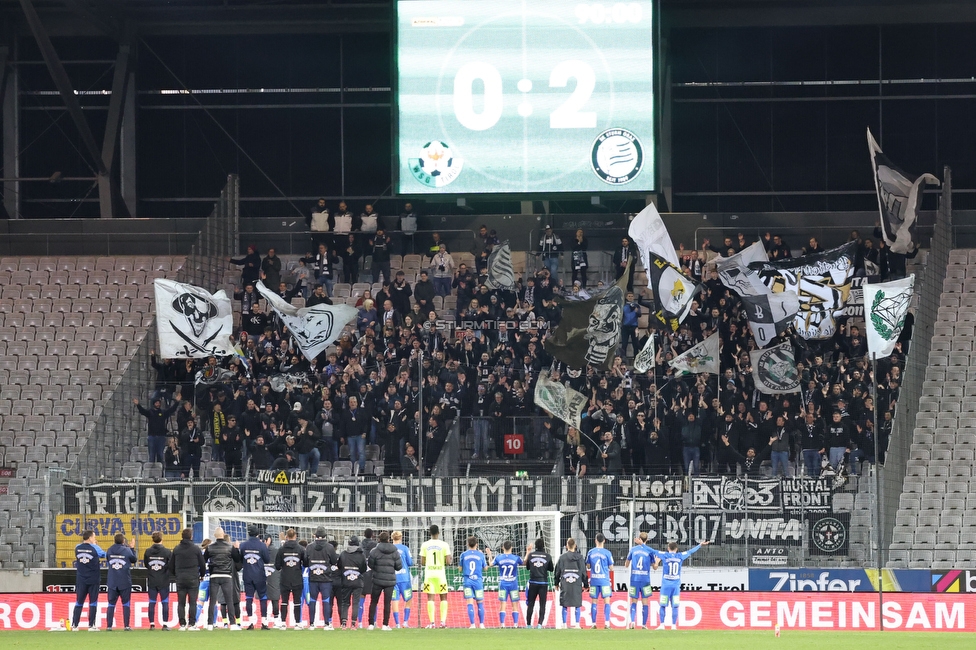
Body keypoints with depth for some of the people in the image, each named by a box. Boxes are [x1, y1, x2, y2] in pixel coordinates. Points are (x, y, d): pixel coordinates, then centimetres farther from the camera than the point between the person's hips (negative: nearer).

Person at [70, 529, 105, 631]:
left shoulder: (77, 548, 0)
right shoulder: (95, 548, -9)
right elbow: (104, 554, 6)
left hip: (81, 580, 3)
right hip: (93, 579, -3)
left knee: (79, 602, 7)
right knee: (93, 602, 2)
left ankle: (74, 625, 3)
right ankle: (91, 625, -1)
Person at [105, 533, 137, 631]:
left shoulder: (110, 550, 0)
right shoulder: (127, 550, -8)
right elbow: (134, 560, 6)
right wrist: (132, 548, 19)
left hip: (112, 582, 2)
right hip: (125, 582, -2)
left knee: (111, 604, 6)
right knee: (126, 604, 6)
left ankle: (109, 626, 1)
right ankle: (127, 626, 1)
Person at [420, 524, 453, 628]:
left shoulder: (425, 545, 1)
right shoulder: (444, 545, -3)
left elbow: (422, 563, 2)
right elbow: (448, 561, -6)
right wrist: (451, 558, 16)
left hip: (429, 574, 1)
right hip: (440, 574, -1)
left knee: (430, 598, 1)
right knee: (443, 598, 8)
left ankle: (432, 622, -7)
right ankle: (443, 621, -3)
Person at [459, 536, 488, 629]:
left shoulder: (463, 555, 1)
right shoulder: (480, 555, 1)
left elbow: (460, 569, 6)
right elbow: (485, 568, 11)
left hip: (467, 581, 0)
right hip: (478, 581, 0)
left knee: (470, 603, -3)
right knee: (480, 603, 9)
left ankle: (472, 624, -10)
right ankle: (481, 624, 8)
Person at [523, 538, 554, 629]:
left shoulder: (531, 555, -1)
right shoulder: (548, 556, -4)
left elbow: (527, 567, 13)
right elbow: (551, 569, 6)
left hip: (533, 583, 1)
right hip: (543, 583, -1)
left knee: (530, 604, 8)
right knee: (542, 604, 1)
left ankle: (528, 624, 10)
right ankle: (540, 623, -9)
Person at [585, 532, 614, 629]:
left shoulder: (591, 552, 2)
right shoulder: (607, 553, -5)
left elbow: (588, 567, 9)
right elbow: (611, 567, 1)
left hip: (594, 580, 2)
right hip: (604, 580, -2)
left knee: (594, 602, 8)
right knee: (607, 601, 0)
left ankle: (593, 624, 7)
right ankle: (607, 623, -10)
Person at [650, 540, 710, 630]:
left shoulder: (665, 555, -1)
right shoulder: (680, 556, 6)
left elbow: (653, 551, 2)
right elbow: (691, 551, 19)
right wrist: (700, 545, 34)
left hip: (666, 585, -1)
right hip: (676, 585, 1)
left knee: (663, 606, 2)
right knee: (675, 606, 3)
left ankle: (662, 625, -1)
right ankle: (674, 625, 1)